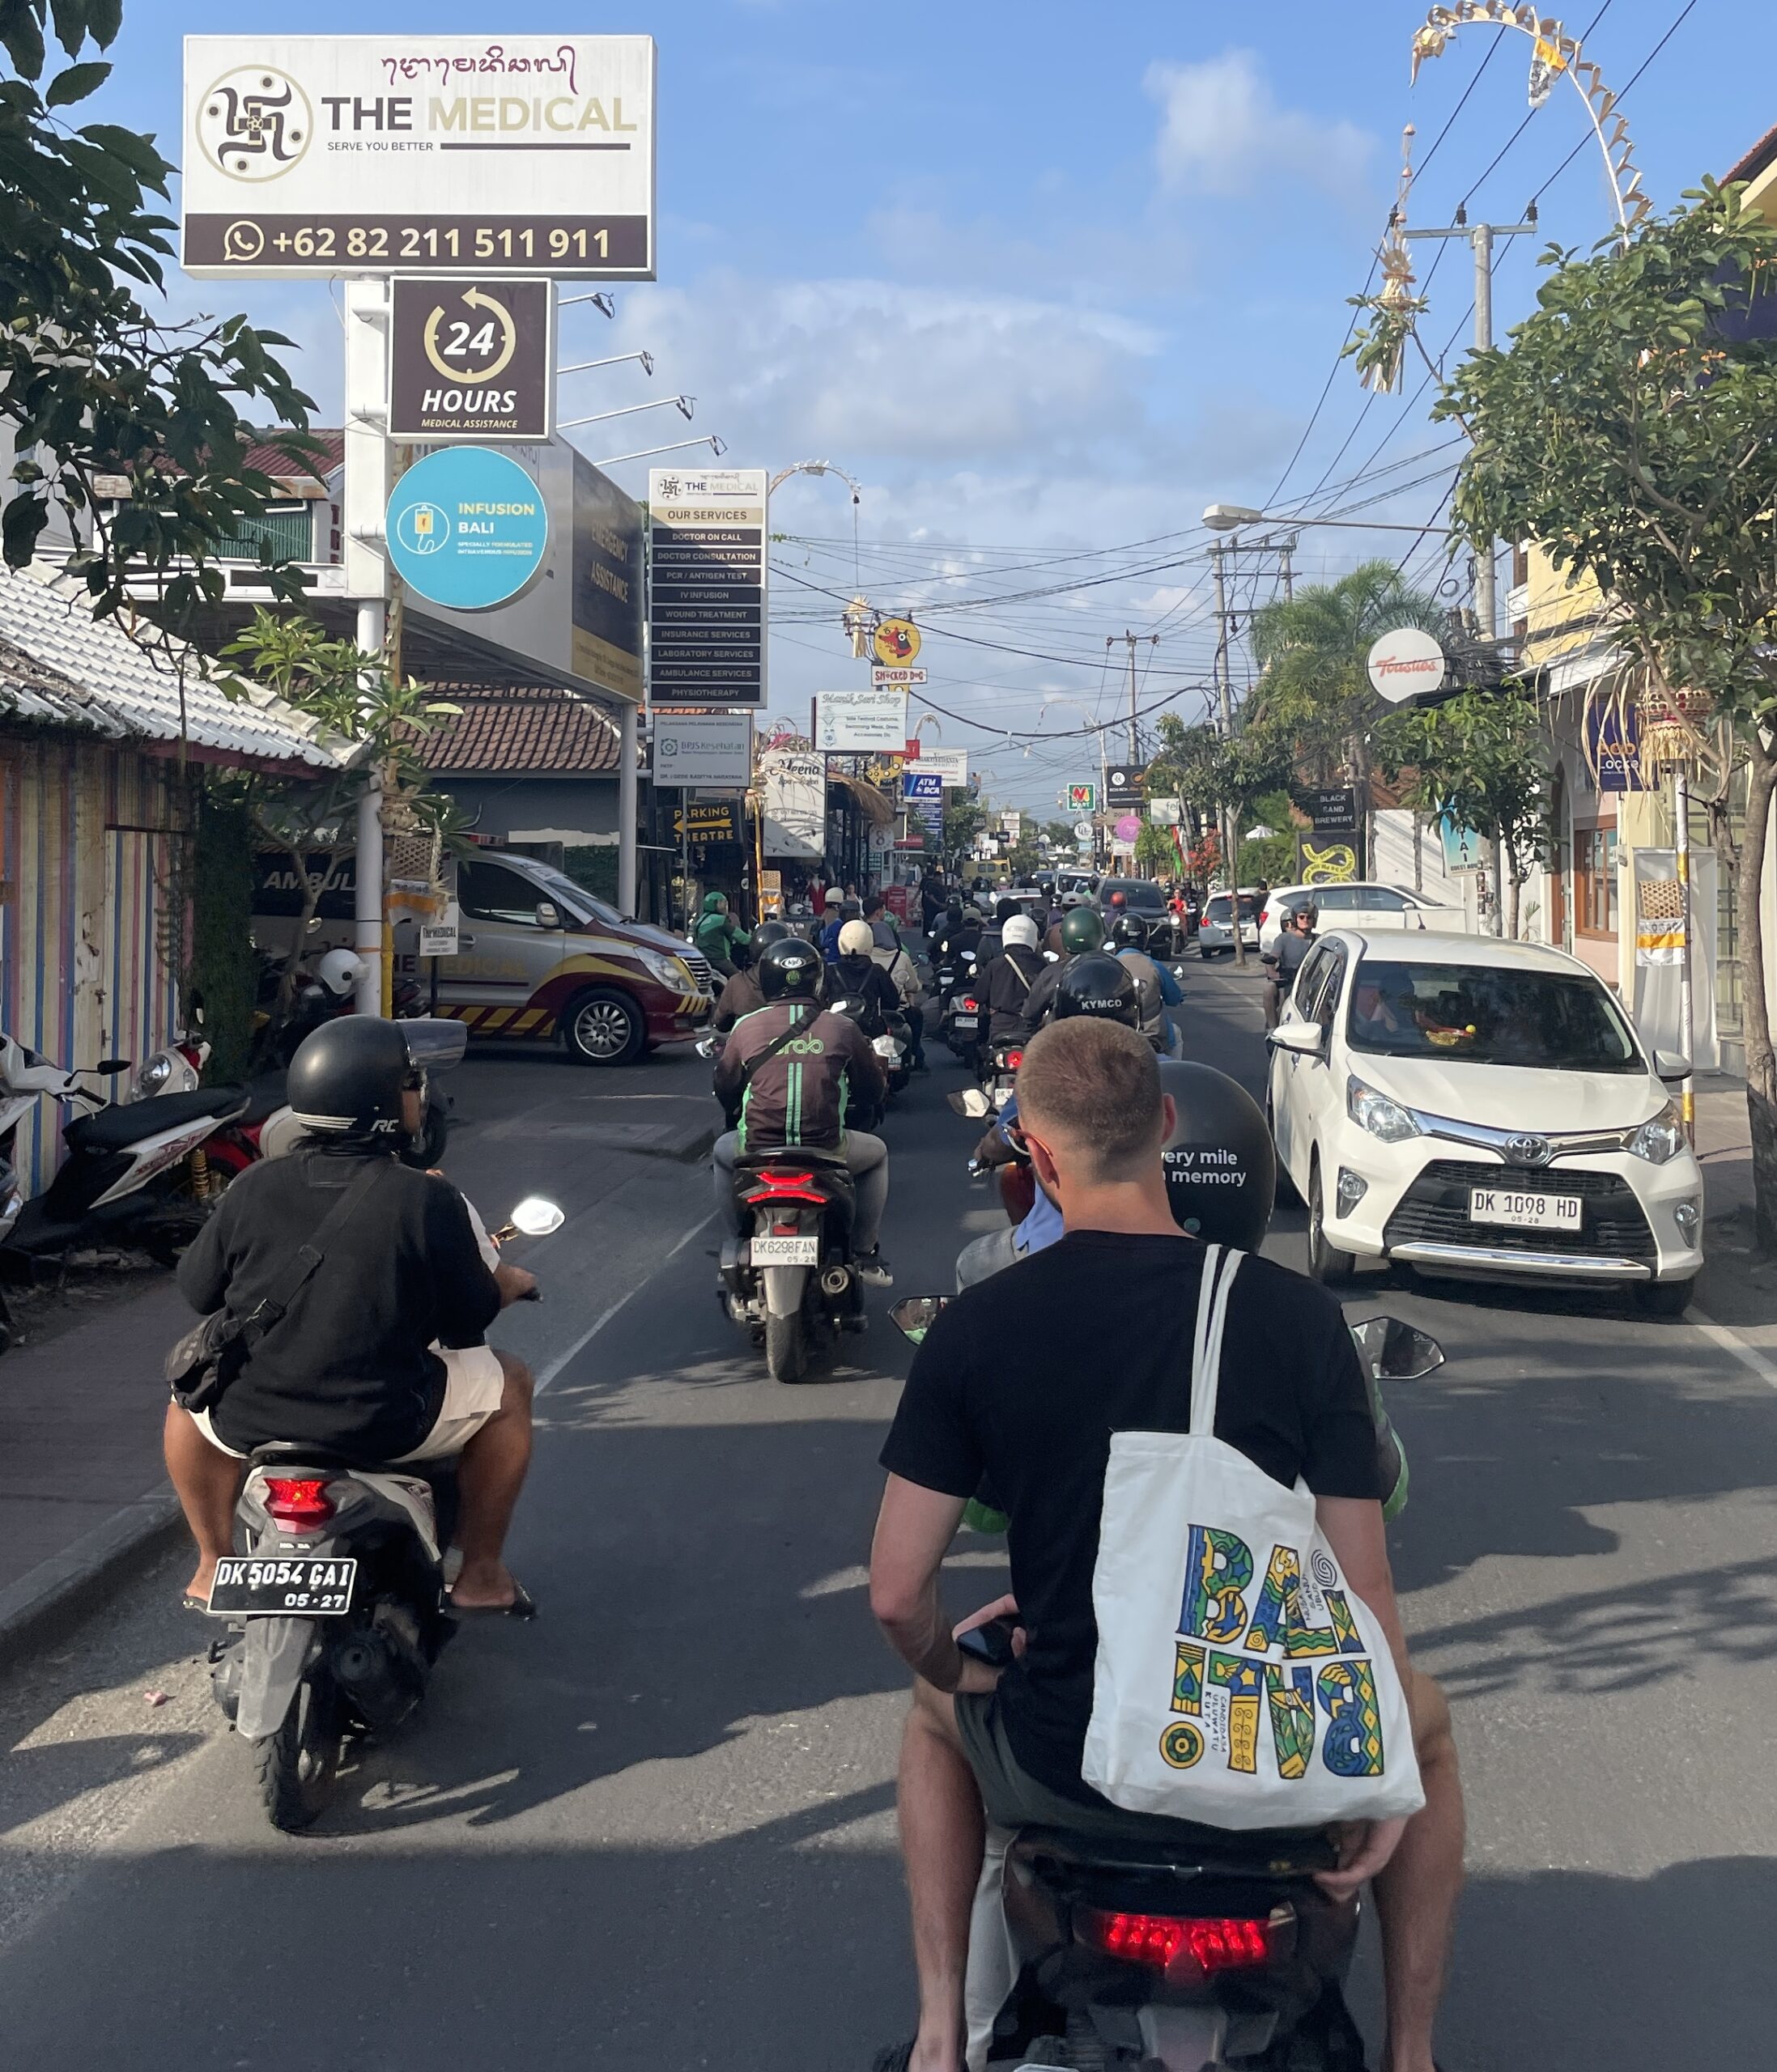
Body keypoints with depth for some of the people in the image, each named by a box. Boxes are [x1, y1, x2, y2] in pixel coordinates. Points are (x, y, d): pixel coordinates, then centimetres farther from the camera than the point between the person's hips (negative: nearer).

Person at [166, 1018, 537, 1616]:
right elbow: (468, 1319, -2)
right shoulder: (429, 1200, -11)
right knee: (509, 1383, 22)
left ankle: (213, 1565, 37)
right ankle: (479, 1572, 26)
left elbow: (196, 1290, 8)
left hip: (250, 1423, 3)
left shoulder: (254, 1188, -3)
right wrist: (510, 1284, 21)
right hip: (387, 1427, -3)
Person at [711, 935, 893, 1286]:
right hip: (825, 1151, -1)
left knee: (723, 1150, 36)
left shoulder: (746, 1027, 0)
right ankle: (866, 1257, 30)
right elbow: (874, 1091, 12)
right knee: (876, 1152, 31)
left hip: (757, 1153, 1)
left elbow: (724, 1089, 13)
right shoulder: (842, 1028, 0)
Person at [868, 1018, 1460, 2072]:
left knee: (938, 1716, 37)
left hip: (1061, 1773, 0)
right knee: (1427, 1722, 35)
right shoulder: (1302, 1315, -9)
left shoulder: (974, 1328, -9)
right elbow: (1363, 1585, -7)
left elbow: (898, 1593, -6)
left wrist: (956, 1675, 16)